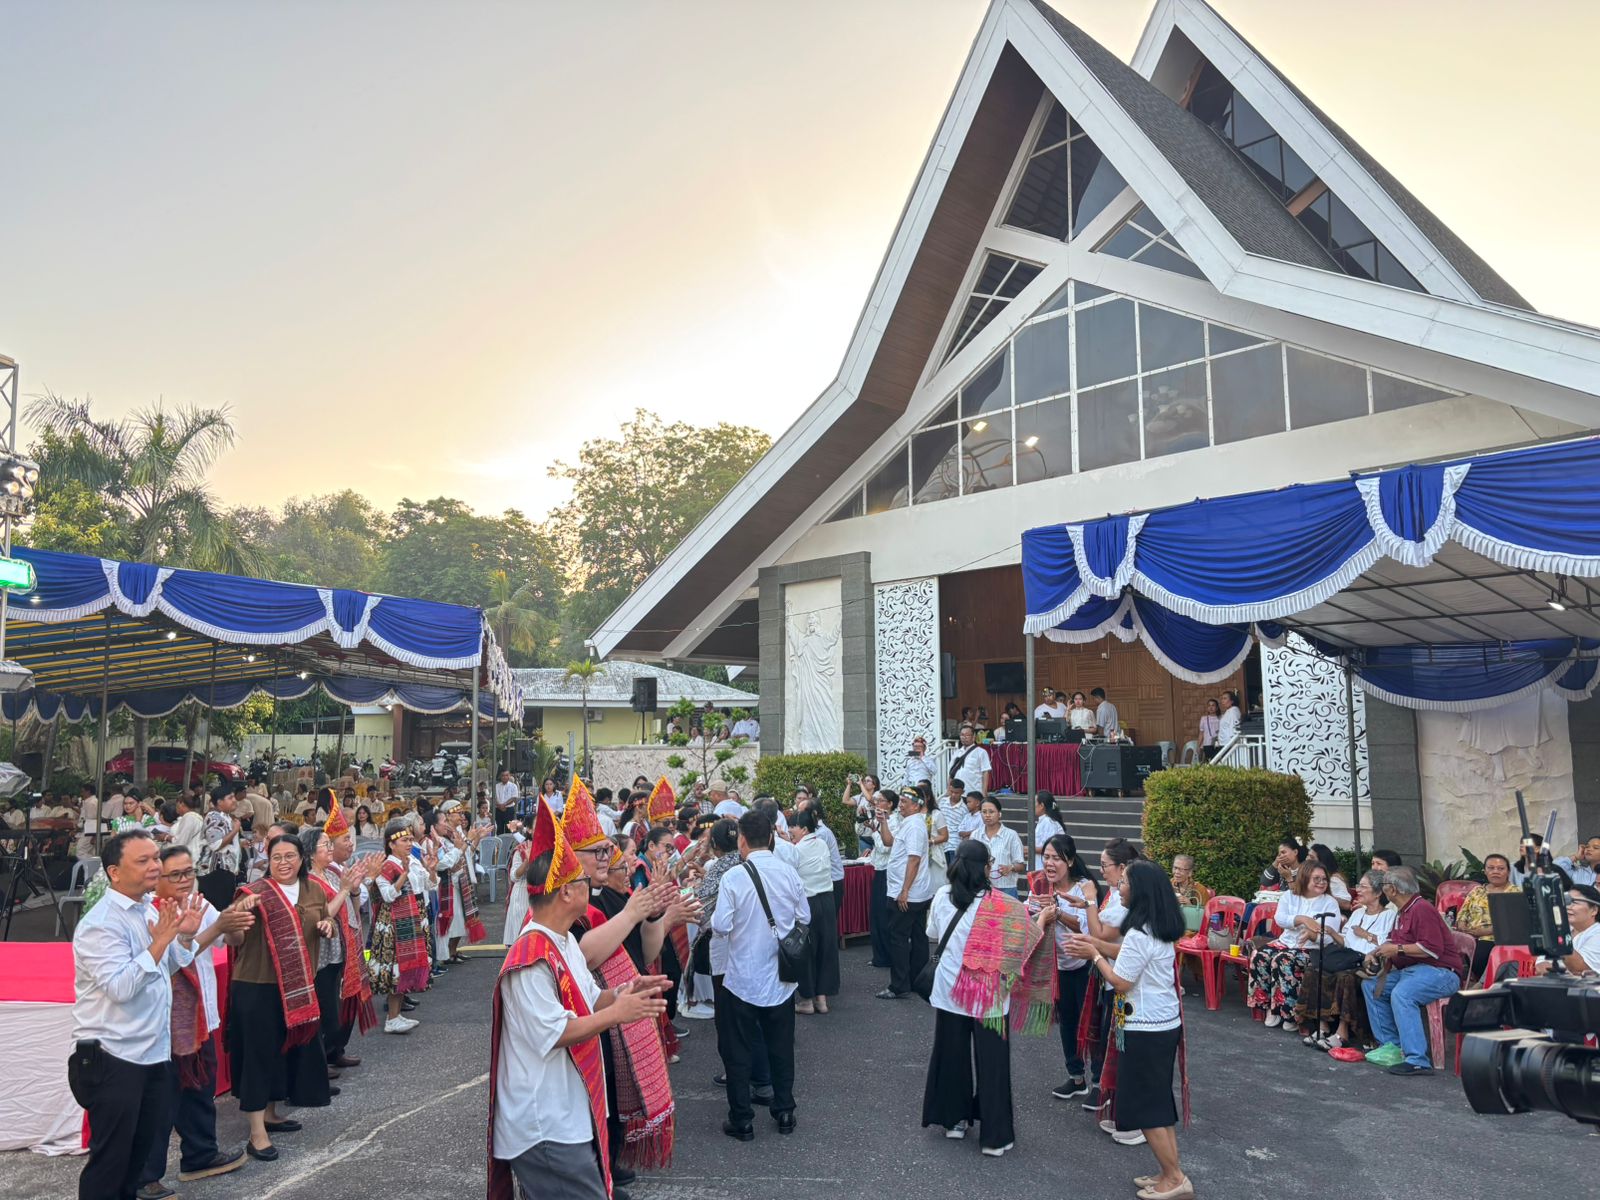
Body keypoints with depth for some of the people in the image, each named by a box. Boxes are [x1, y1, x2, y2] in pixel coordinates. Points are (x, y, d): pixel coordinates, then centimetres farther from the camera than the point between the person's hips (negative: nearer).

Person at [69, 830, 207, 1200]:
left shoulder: (149, 912, 8)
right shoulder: (100, 923, -18)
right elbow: (120, 987, -27)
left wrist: (184, 936, 2)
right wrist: (159, 941, -28)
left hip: (154, 1054, 8)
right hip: (112, 1059, -8)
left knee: (142, 1154, 19)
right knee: (109, 1160, 3)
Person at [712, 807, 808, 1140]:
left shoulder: (734, 878, -17)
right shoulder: (789, 874, -7)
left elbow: (720, 928, -17)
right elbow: (805, 917, 2)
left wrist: (712, 920, 4)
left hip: (743, 979, -3)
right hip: (781, 978, 3)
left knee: (739, 1051, 11)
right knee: (781, 1047, 17)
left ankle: (741, 1120, 18)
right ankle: (784, 1112, 27)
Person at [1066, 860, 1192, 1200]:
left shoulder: (1138, 934, -24)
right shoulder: (1160, 930, 5)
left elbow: (1121, 983, -18)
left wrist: (1094, 955, -6)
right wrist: (1094, 947, 10)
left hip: (1144, 1029, -9)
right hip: (1165, 1023, 9)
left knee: (1144, 1105, 2)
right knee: (1159, 1101, 16)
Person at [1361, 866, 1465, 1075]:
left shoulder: (1422, 909, -14)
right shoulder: (1403, 912, 20)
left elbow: (1433, 949, -23)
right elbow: (1395, 944, 31)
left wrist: (1397, 949, -18)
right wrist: (1382, 952, 10)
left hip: (1441, 972, -11)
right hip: (1412, 970, 11)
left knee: (1401, 993, -35)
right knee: (1371, 985, 7)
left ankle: (1418, 1061, -36)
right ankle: (1391, 1044, 5)